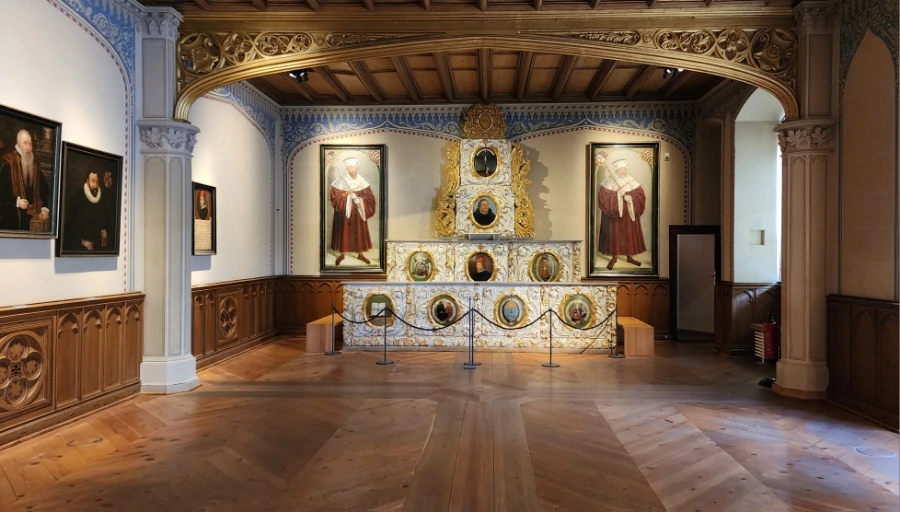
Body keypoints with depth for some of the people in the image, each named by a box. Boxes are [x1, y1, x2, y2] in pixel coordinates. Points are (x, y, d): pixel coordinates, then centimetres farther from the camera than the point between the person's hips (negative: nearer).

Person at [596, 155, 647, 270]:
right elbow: (603, 197, -14)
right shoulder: (609, 181, -6)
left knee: (630, 235, 8)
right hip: (614, 214, -3)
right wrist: (617, 194, -24)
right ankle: (614, 257, 14)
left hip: (629, 214, 3)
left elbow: (641, 195, -2)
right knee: (614, 235, 2)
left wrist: (631, 198, -20)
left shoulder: (632, 181, 2)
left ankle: (629, 256, 22)